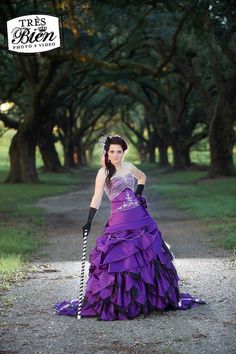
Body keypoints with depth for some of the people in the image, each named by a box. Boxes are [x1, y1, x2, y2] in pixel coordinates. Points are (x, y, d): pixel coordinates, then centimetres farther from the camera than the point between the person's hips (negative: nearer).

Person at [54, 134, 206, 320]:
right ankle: (118, 303, 1)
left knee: (149, 258, 9)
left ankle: (159, 298, 21)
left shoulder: (129, 167, 7)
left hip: (140, 218, 5)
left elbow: (142, 177, 28)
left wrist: (138, 194, 11)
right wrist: (89, 222, -24)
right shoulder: (104, 172, -6)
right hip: (119, 221, -5)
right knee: (119, 261, -7)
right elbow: (97, 197, -14)